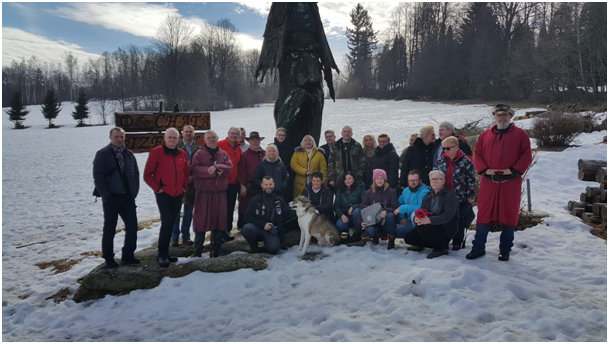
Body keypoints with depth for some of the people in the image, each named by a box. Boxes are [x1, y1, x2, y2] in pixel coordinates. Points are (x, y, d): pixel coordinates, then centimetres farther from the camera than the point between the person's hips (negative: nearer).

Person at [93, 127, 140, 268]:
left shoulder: (129, 154, 10)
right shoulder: (102, 154, -4)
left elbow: (136, 174, 13)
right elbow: (98, 177, -8)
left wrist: (134, 192, 3)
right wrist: (106, 195, -13)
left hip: (128, 197, 4)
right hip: (111, 198, -4)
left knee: (132, 226, 5)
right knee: (109, 229, 6)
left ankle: (128, 256, 19)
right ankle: (108, 259, 18)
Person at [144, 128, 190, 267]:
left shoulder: (182, 154, 9)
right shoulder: (156, 152, -5)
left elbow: (187, 172, 21)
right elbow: (147, 175, -4)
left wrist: (185, 186, 10)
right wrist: (157, 188, -10)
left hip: (178, 194, 5)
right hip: (164, 194, -5)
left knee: (171, 223, 11)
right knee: (167, 223, -12)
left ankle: (165, 252, 22)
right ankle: (162, 256, -3)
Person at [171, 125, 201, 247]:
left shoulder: (198, 148, 5)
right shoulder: (176, 147, -4)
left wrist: (193, 176, -9)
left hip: (192, 183, 3)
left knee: (189, 212, 11)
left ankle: (186, 236, 22)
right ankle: (174, 237, 13)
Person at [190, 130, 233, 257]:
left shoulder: (223, 154, 12)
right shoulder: (199, 154, 4)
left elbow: (229, 167, -3)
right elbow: (195, 169, -9)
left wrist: (216, 167, -18)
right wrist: (211, 171, -17)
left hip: (220, 192, 3)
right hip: (203, 191, -2)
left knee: (219, 218, 4)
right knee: (201, 218, -1)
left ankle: (216, 248, 16)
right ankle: (198, 248, 9)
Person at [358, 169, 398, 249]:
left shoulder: (391, 192, 4)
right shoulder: (369, 192, 7)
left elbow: (395, 207, -6)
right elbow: (362, 207, 3)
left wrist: (386, 211, -28)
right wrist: (361, 221, -13)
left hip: (386, 221, 0)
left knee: (390, 215, -34)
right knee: (370, 231, -32)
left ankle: (391, 239, -15)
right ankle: (376, 236, 9)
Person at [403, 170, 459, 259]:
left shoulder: (450, 196, -8)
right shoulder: (427, 197, 15)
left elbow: (447, 216, -22)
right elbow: (421, 211, 6)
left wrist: (430, 220, -36)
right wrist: (417, 218, -21)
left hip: (447, 229, -7)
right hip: (432, 227, 7)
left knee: (422, 227, -32)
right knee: (408, 237, -9)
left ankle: (441, 248, -9)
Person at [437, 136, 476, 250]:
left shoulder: (465, 162, -10)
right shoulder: (442, 162, 6)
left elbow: (471, 180, -8)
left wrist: (471, 196, -9)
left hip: (461, 198, -5)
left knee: (460, 221, 5)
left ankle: (458, 243, 18)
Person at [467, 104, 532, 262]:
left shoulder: (520, 134, 5)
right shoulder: (485, 134, 12)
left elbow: (527, 155, 0)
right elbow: (477, 154, 10)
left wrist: (514, 170, -12)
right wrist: (484, 169, -6)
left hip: (510, 183, -1)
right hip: (488, 182, 2)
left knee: (509, 215, 5)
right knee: (484, 215, 3)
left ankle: (505, 250, 18)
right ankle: (478, 248, 14)